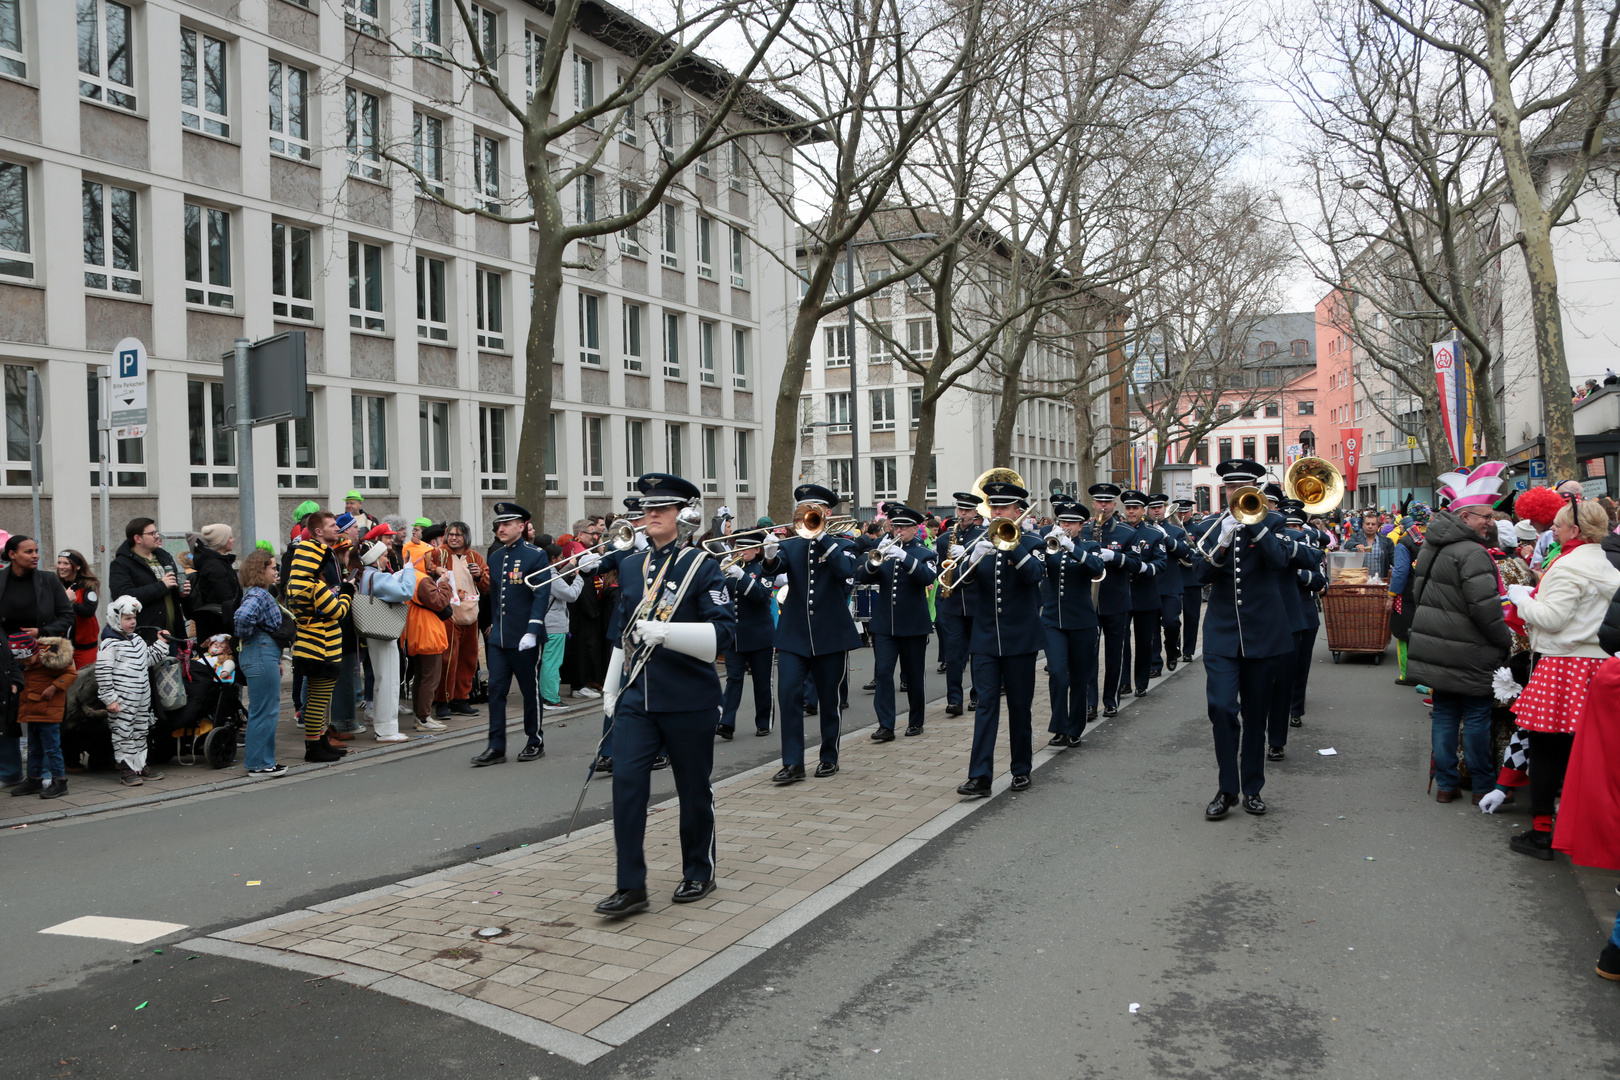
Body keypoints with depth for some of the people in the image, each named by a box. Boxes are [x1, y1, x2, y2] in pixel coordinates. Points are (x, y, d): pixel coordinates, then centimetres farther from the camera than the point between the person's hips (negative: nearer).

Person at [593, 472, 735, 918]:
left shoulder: (701, 565, -6)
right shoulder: (629, 567, 10)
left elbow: (724, 629, -14)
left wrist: (667, 633, -26)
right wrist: (611, 689, 19)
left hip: (688, 698, -4)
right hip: (637, 697, 4)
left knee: (693, 788, 8)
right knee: (626, 780, -7)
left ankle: (699, 873, 28)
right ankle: (631, 886, 0)